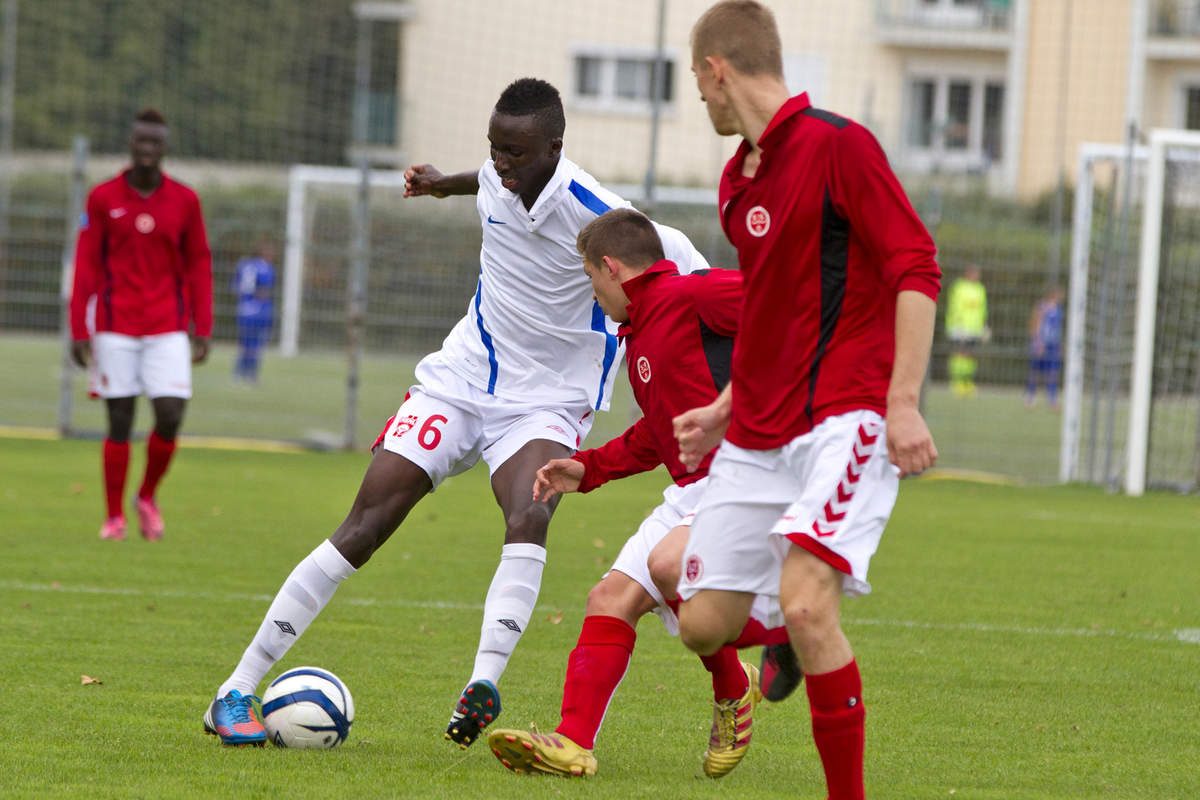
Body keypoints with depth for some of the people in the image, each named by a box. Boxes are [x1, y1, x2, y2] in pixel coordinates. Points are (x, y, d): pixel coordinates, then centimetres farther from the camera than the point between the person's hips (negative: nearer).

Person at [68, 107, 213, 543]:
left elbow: (198, 266, 9)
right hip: (115, 329, -1)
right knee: (120, 422, -1)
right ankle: (114, 516, 10)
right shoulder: (103, 198, 1)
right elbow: (85, 267, 3)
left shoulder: (184, 200, 4)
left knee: (170, 417, -10)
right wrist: (78, 331, -1)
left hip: (168, 330, 1)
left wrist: (202, 331, 3)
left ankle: (148, 496, 15)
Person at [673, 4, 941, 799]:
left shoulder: (838, 145, -10)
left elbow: (917, 271, -15)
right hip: (758, 434, 8)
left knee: (805, 601, -24)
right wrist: (725, 410, 27)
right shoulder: (737, 180, 17)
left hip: (843, 419, -8)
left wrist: (902, 403, -21)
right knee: (704, 624, 2)